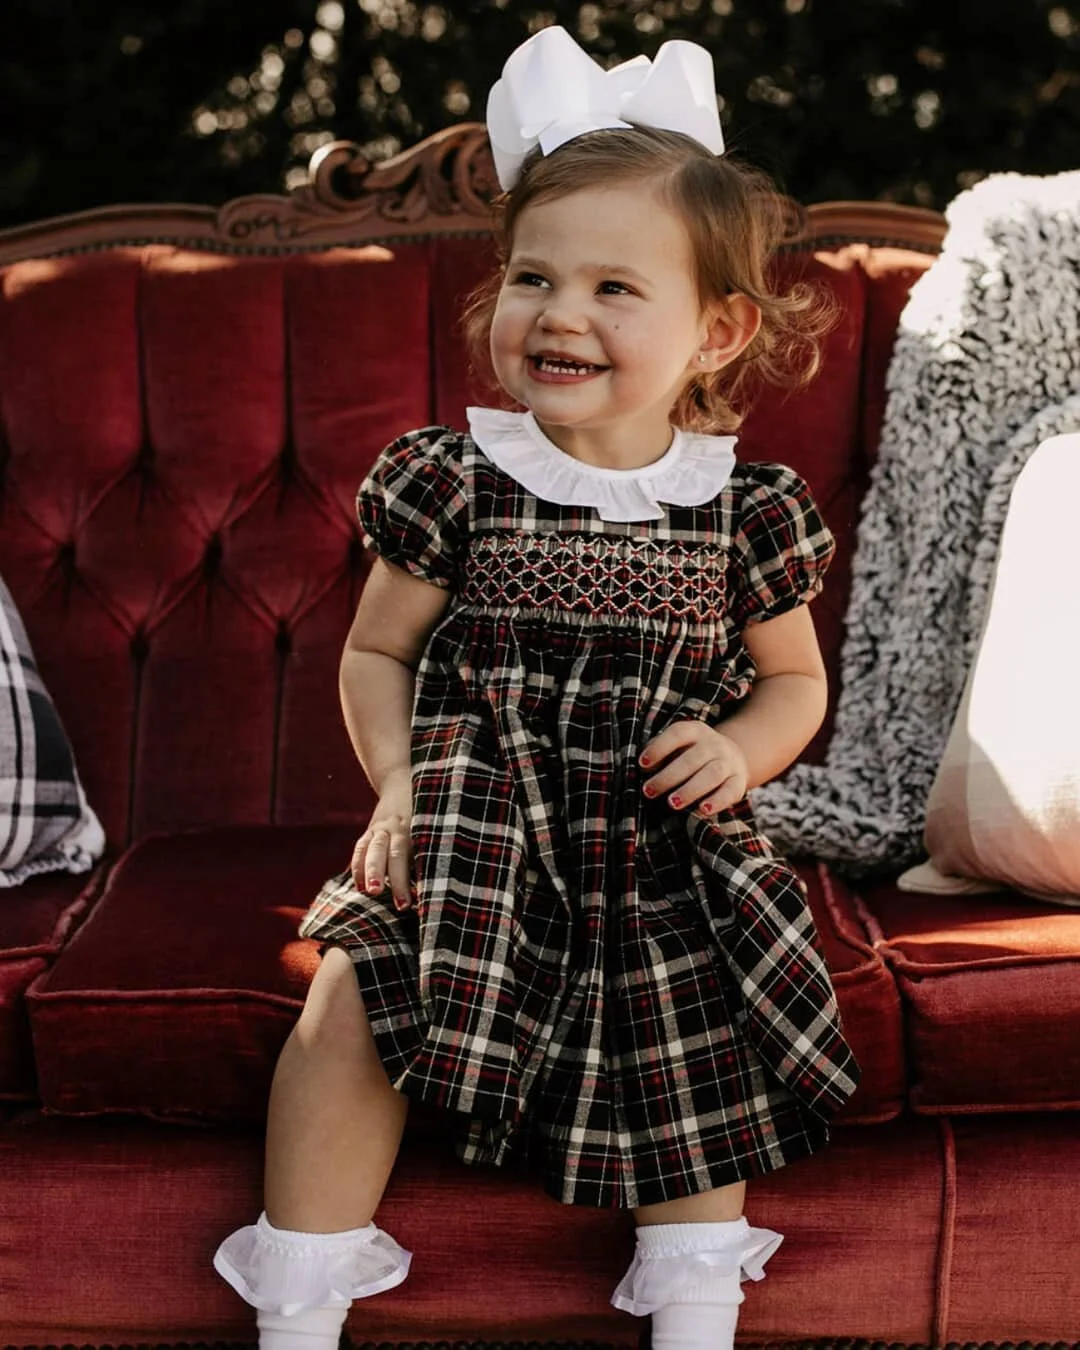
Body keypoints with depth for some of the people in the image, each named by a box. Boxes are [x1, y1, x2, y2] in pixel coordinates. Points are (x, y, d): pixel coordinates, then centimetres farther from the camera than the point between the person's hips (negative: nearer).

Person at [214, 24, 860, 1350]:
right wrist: (399, 782, -11)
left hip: (665, 869, 2)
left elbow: (795, 678, 11)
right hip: (474, 850, -1)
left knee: (698, 1068, 3)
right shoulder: (458, 482, -5)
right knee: (348, 997, -19)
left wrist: (739, 748, -10)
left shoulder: (743, 508, -2)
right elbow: (375, 651, 5)